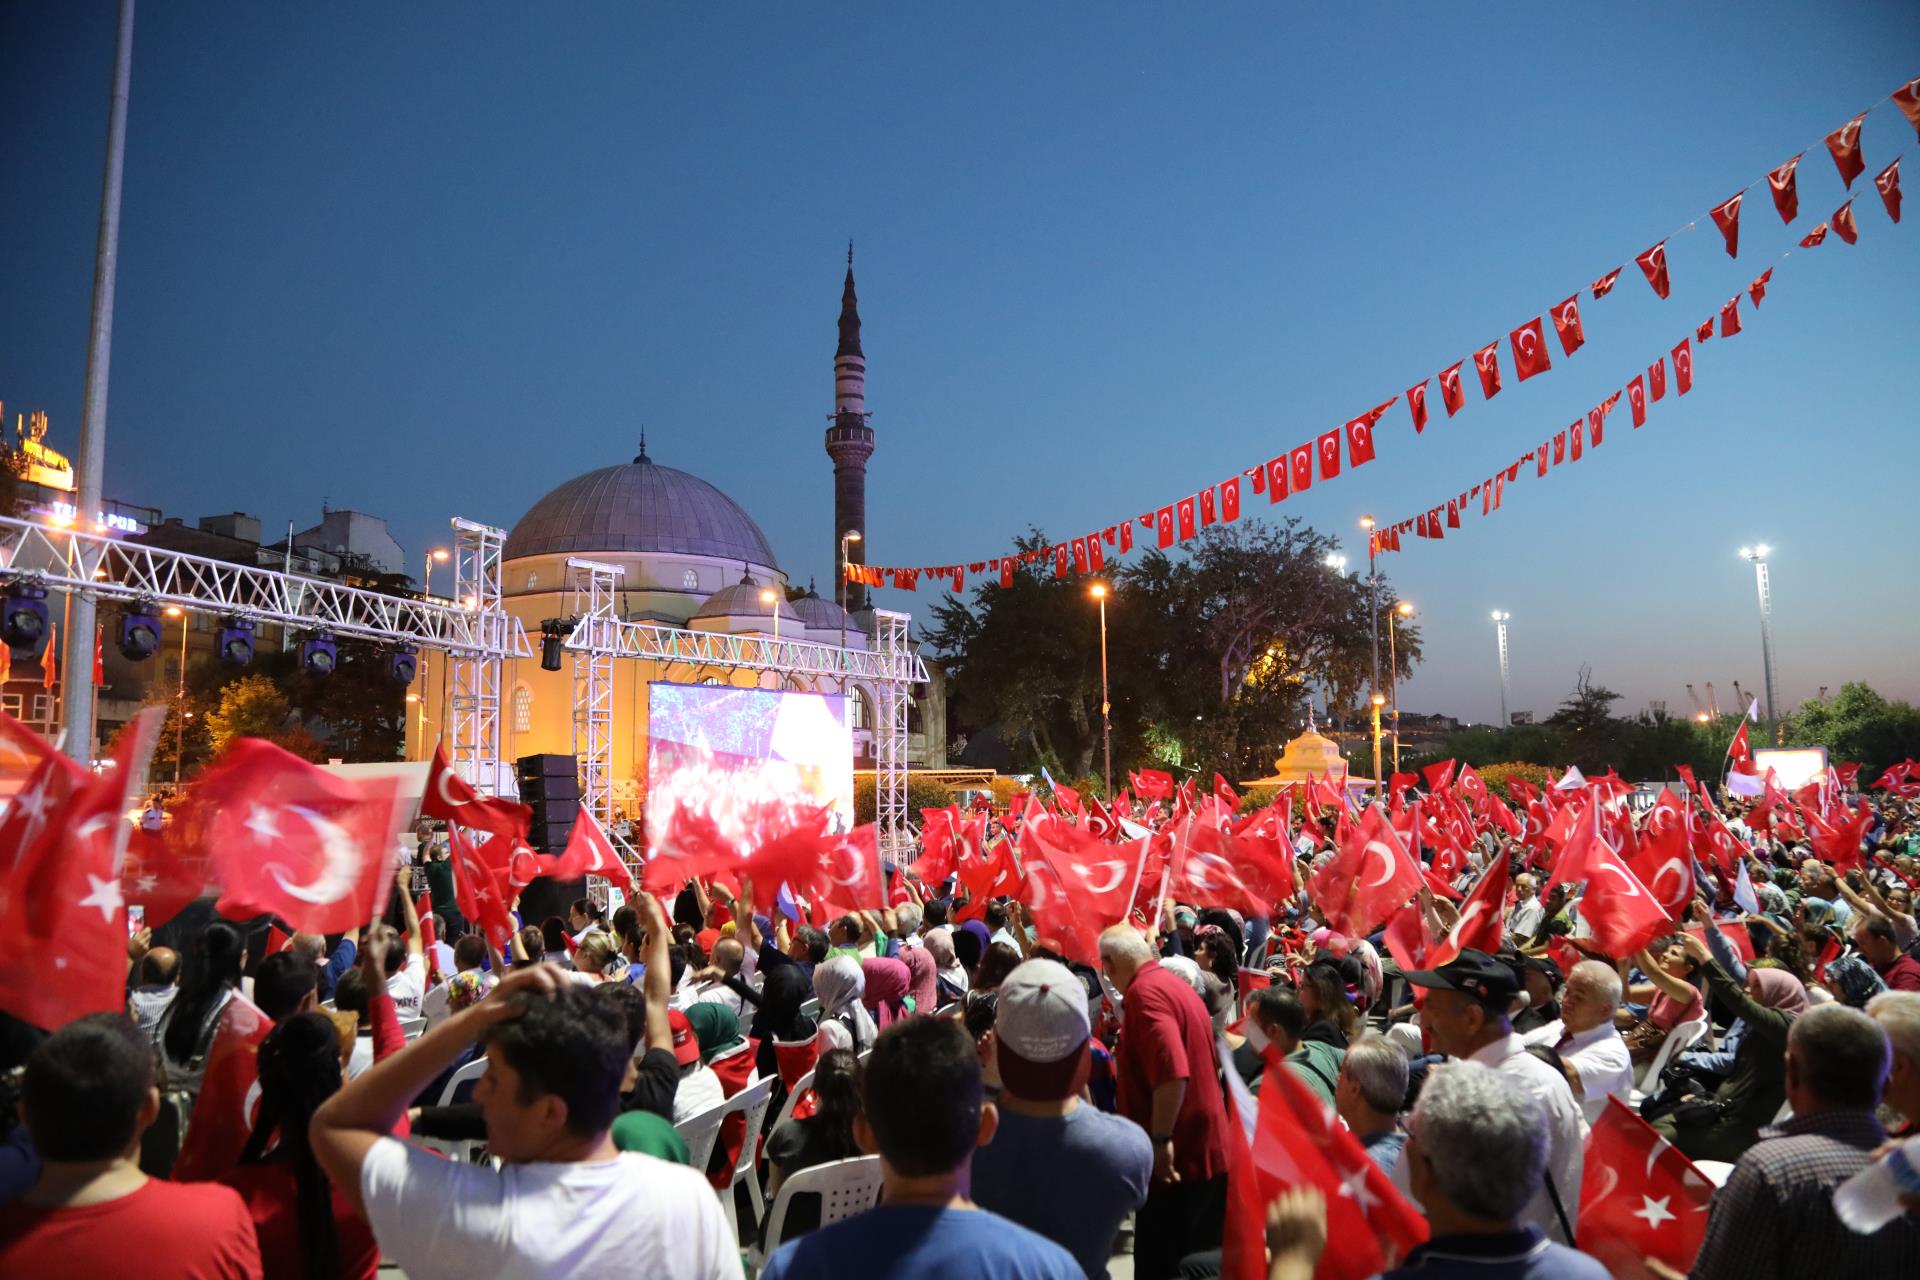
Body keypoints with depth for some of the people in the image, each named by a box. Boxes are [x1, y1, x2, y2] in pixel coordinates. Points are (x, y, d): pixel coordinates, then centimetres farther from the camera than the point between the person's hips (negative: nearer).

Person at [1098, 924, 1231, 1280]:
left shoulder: (1144, 991, -16)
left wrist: (1160, 1140, -22)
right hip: (1209, 1152, 9)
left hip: (1175, 1158, -9)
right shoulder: (1177, 985, 12)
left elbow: (1171, 1072, -28)